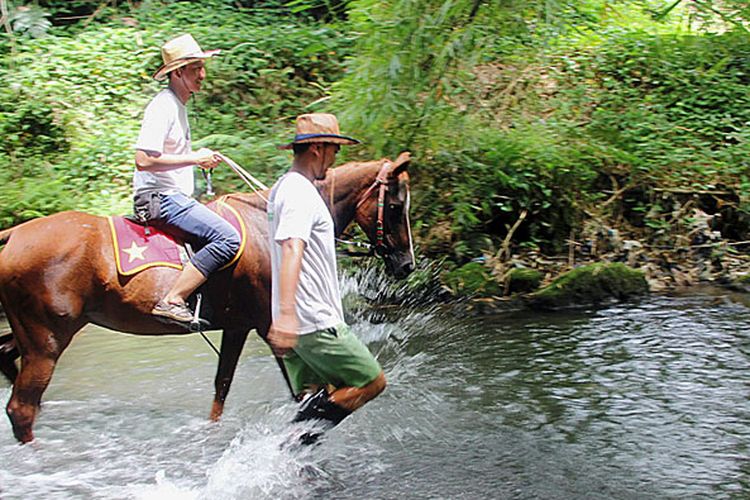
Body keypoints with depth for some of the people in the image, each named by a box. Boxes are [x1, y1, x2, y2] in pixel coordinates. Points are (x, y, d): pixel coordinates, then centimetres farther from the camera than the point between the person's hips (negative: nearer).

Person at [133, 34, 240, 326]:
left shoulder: (178, 105, 18)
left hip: (172, 197, 11)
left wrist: (199, 159, 12)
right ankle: (172, 302, -26)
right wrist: (194, 158, -18)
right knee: (227, 238, -23)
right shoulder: (163, 107, -14)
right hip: (158, 197, -11)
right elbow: (144, 159, -24)